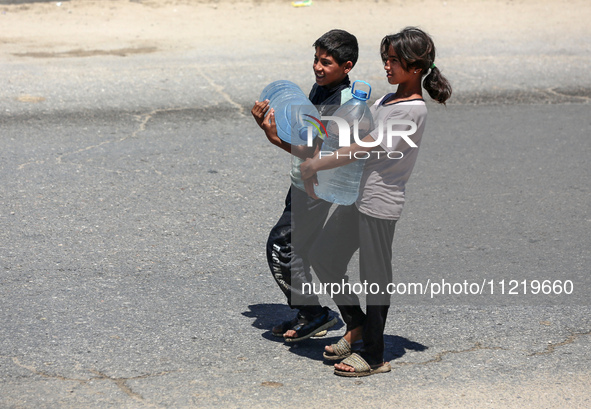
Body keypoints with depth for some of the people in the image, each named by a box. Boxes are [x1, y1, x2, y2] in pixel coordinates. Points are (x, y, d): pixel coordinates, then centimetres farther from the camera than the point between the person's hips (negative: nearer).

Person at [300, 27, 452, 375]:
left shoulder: (413, 110, -17)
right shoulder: (388, 101, 11)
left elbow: (364, 149, -18)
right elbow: (357, 138, 15)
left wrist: (317, 164, -12)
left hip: (381, 202, -9)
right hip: (359, 195, 9)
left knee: (375, 277, 1)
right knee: (323, 258, 14)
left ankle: (374, 357, 13)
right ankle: (357, 324, 29)